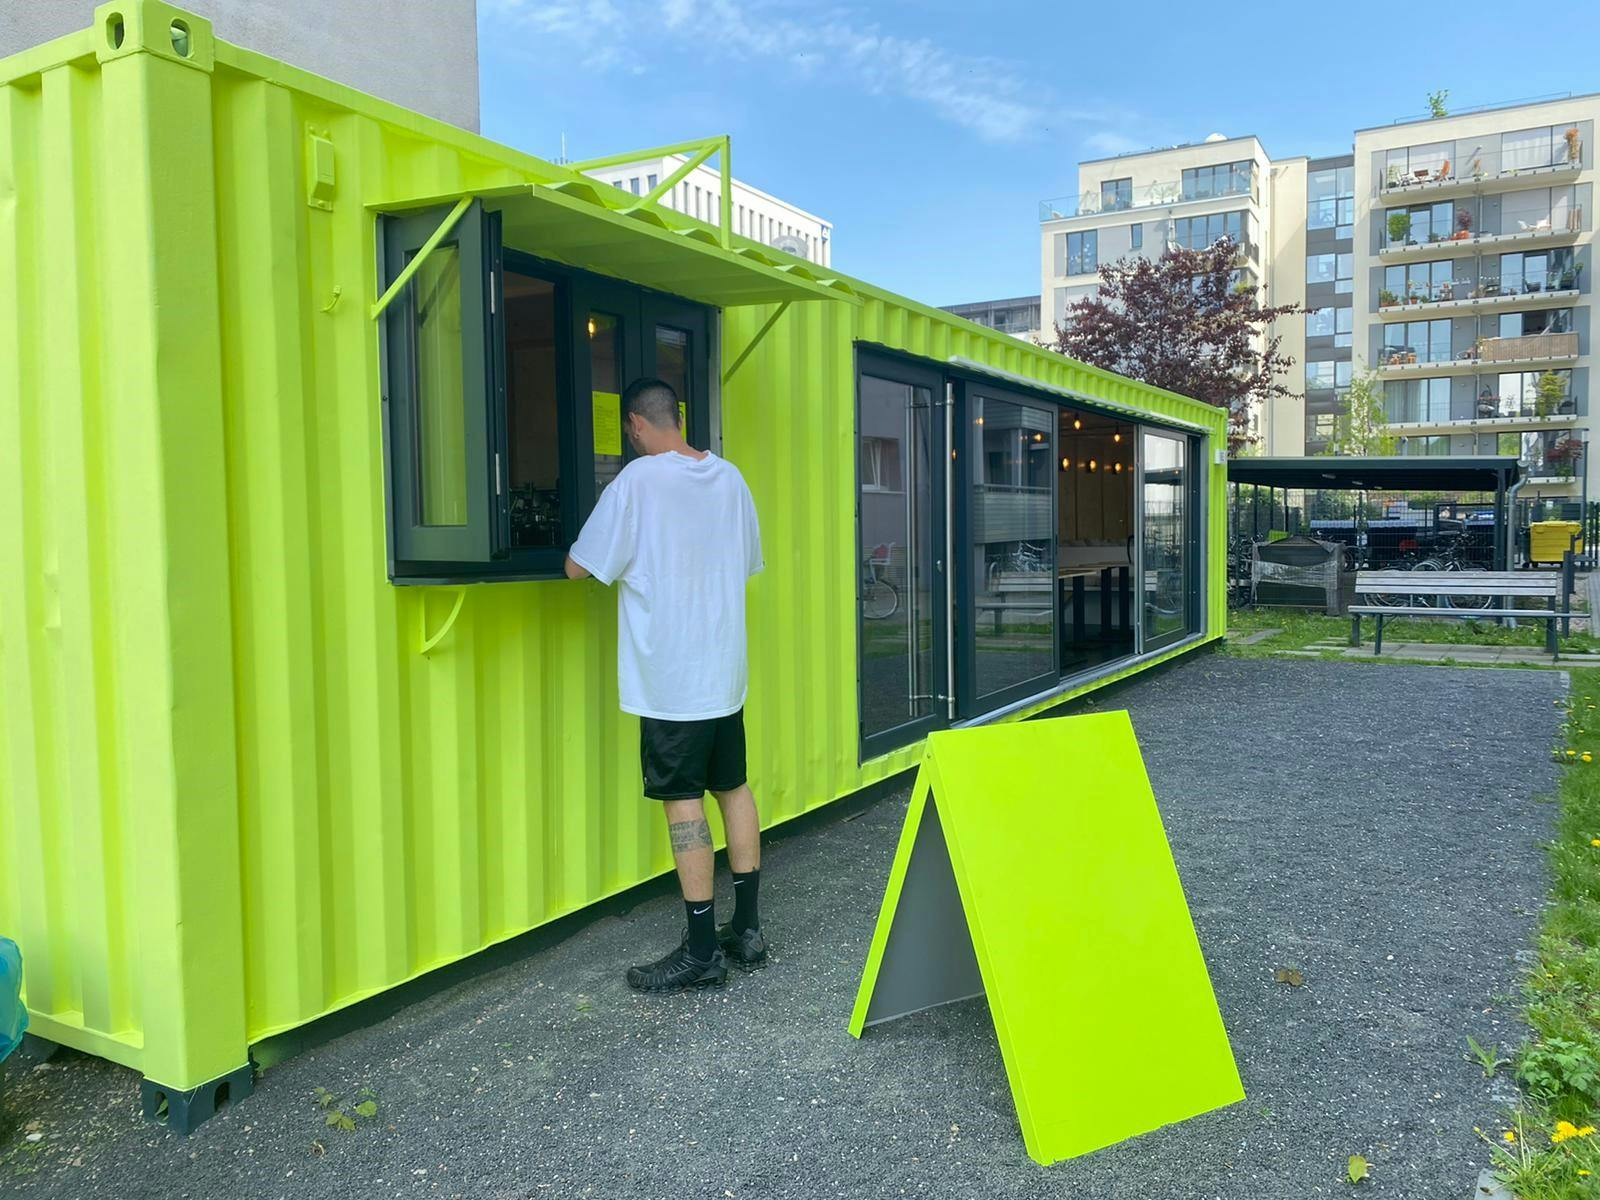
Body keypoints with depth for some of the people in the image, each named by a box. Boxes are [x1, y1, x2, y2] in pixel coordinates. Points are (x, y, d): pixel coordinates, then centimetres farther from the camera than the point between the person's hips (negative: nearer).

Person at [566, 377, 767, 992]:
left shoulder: (637, 481, -12)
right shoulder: (730, 478, 7)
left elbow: (579, 567, -8)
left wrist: (624, 560, 13)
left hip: (669, 676, -7)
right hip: (726, 670, 7)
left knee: (684, 802, -1)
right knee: (734, 787, 14)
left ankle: (702, 951, 5)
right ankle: (747, 930, 22)